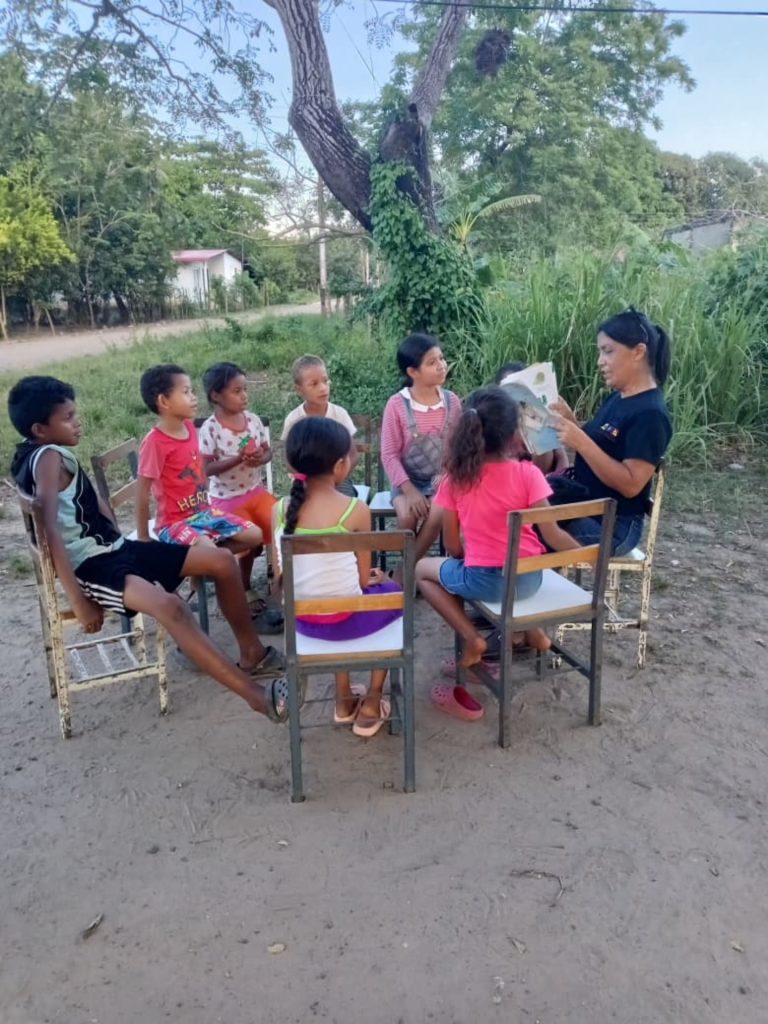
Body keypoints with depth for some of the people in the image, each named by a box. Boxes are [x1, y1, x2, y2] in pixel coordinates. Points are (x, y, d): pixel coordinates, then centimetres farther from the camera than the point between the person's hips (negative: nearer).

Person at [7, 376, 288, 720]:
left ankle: (252, 654, 12)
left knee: (222, 561, 1)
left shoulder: (56, 455, 13)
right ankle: (257, 694, -37)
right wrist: (80, 601, -27)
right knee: (169, 606, -38)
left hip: (113, 548, 10)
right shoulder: (48, 458, -15)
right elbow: (50, 532, -24)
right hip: (88, 565, -10)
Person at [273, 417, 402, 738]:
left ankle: (344, 700, 40)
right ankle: (371, 705, 29)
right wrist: (375, 578, 14)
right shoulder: (355, 509, -16)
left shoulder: (279, 510, -5)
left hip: (301, 619, 4)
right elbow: (363, 581, -10)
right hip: (345, 618, -4)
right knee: (393, 592, 27)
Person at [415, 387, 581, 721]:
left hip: (484, 581, -2)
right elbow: (553, 536, -10)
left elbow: (452, 546, -3)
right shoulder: (528, 473, -11)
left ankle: (471, 638, 10)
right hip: (529, 579, 3)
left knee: (423, 569, 23)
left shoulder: (455, 478, -9)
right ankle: (532, 628, 27)